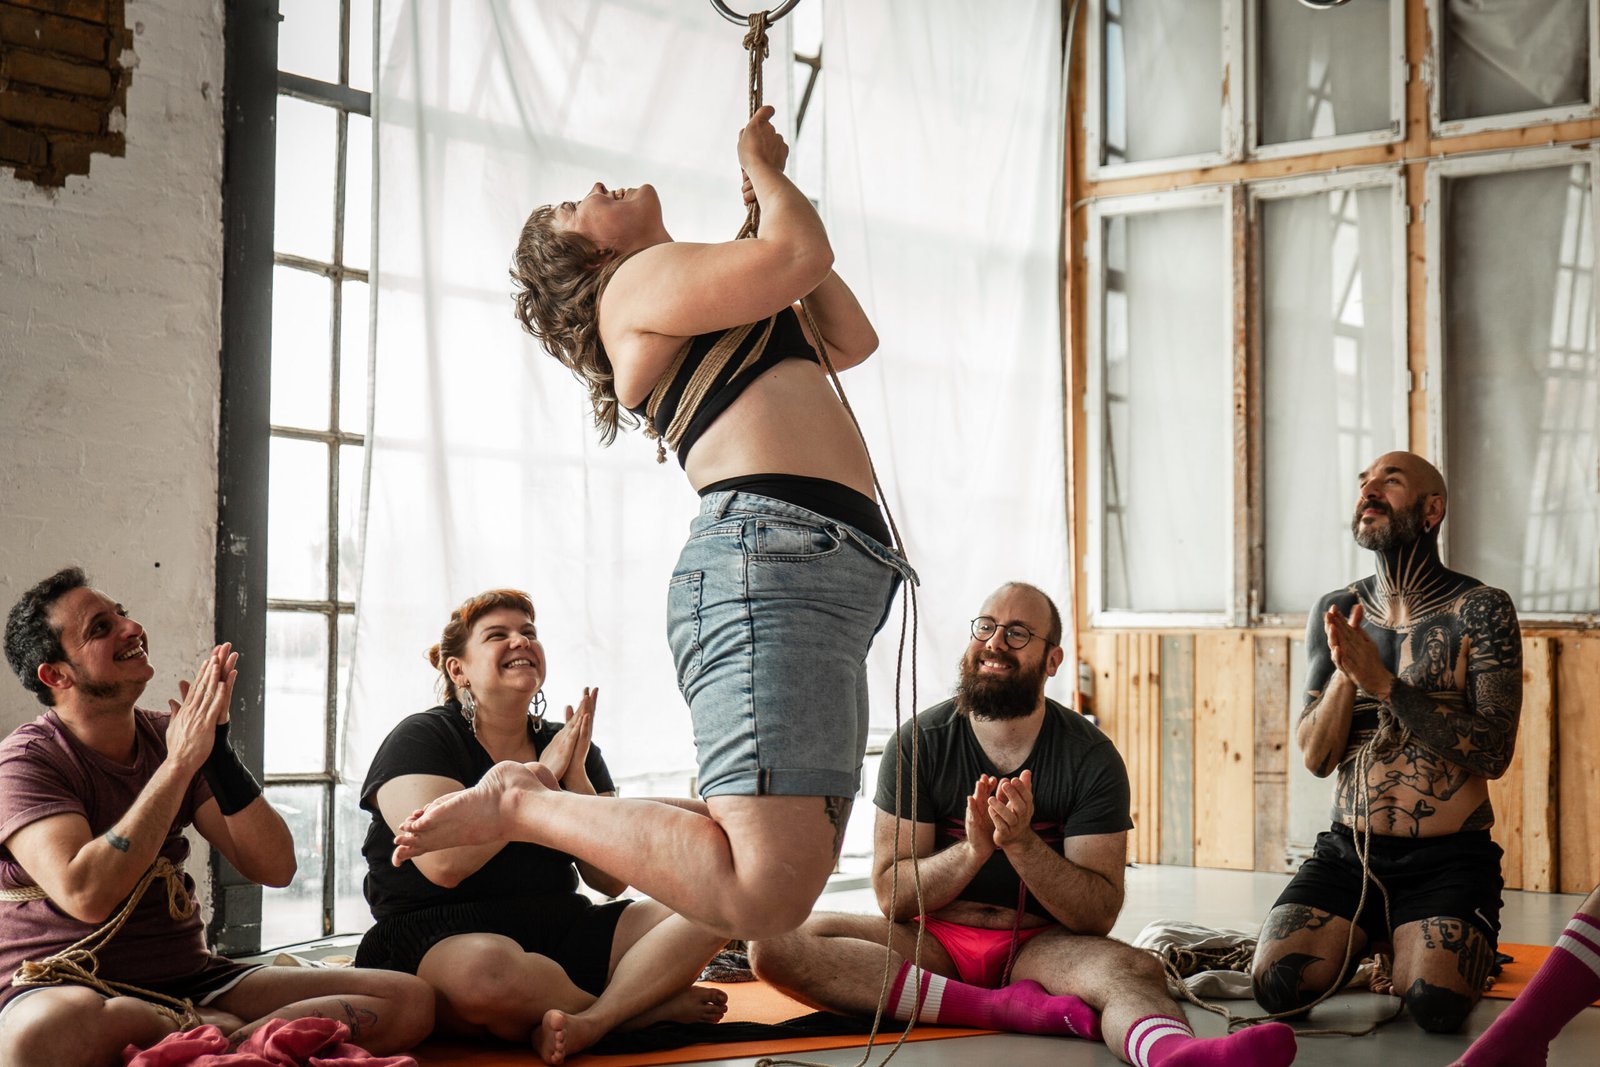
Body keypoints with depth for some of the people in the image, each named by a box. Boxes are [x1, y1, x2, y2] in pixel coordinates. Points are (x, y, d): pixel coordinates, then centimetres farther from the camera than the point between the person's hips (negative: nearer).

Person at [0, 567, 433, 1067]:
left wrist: (216, 749, -13)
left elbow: (275, 868, 0)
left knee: (408, 999, -12)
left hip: (191, 978, 5)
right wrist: (180, 762, -22)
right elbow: (86, 896, -26)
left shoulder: (164, 735, 8)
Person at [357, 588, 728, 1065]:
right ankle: (651, 1002, -17)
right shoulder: (421, 740, -1)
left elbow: (611, 879, 6)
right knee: (488, 967, -42)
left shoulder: (571, 749, 15)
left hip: (563, 934, 6)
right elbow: (443, 864, -19)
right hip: (439, 941, -5)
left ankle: (588, 1022, -35)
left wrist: (576, 776, -7)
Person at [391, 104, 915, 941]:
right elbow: (802, 256, -4)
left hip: (821, 582, 10)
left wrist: (771, 197, 36)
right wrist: (763, 168, 16)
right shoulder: (641, 279, 6)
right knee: (768, 893, -24)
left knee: (790, 885, 6)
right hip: (769, 559, -10)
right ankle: (523, 806, -10)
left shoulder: (716, 331, 34)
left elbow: (853, 337, 37)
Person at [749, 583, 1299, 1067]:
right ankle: (1013, 1007, -31)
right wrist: (974, 850, -23)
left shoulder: (1091, 758, -2)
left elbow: (1098, 914, -7)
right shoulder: (920, 744, 0)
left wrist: (1021, 843, -25)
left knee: (1137, 970, -33)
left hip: (1040, 944, -1)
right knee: (777, 943, -26)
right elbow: (893, 895, -4)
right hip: (934, 939, 1)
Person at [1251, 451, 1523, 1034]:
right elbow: (1315, 757, 2)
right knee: (1275, 982, -19)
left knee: (1435, 1004, -28)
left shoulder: (1481, 610, -6)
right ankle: (1365, 944, 14)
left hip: (1448, 860, -3)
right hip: (1349, 853, 3)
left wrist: (1383, 682, -21)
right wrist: (1345, 673, -17)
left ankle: (1417, 946, 9)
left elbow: (1493, 753, -15)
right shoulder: (1335, 611, 7)